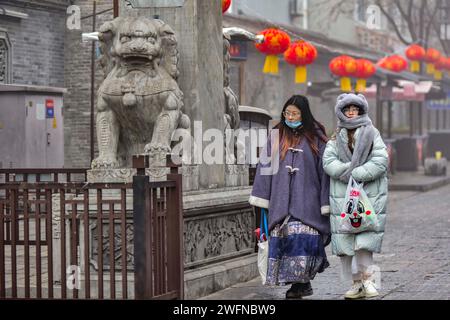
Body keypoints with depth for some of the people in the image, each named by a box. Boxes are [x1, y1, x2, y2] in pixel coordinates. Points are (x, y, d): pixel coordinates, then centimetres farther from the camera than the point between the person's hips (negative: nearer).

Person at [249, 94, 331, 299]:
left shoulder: (315, 138, 4)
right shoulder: (277, 137, 12)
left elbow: (324, 170, 1)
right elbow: (265, 166, 9)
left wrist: (326, 202, -4)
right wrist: (262, 198, 2)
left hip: (307, 200, -3)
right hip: (281, 201, 3)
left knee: (302, 240, -12)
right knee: (282, 240, -3)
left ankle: (300, 283, -6)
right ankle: (300, 284, 3)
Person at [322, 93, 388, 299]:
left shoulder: (372, 135, 8)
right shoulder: (335, 139, 15)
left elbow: (380, 161, -5)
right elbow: (328, 162, 0)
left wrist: (355, 174, -12)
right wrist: (353, 169, -13)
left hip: (369, 196, -3)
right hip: (341, 198, 3)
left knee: (364, 242, -14)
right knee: (344, 243, -1)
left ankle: (367, 278, -2)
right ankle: (356, 283, 7)